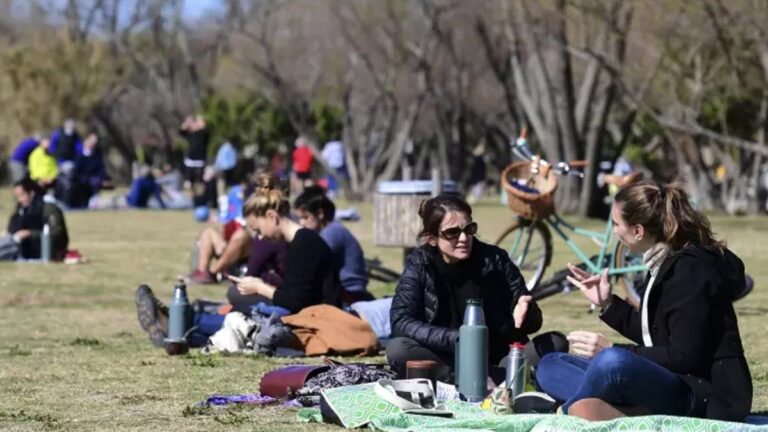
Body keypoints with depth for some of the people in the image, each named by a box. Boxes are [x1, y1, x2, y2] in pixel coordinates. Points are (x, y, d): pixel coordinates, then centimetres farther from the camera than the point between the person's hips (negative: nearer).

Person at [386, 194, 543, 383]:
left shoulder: (494, 259, -5)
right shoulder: (419, 264, -6)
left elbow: (534, 321, -2)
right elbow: (400, 322, -16)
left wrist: (525, 314, -27)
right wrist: (457, 339, -27)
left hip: (496, 362, 0)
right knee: (397, 349, -30)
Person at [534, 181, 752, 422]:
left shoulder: (691, 270, -13)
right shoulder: (665, 264, 14)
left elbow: (684, 357, -19)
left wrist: (611, 349, -18)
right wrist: (608, 304, 16)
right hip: (670, 384, 11)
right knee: (550, 366, 5)